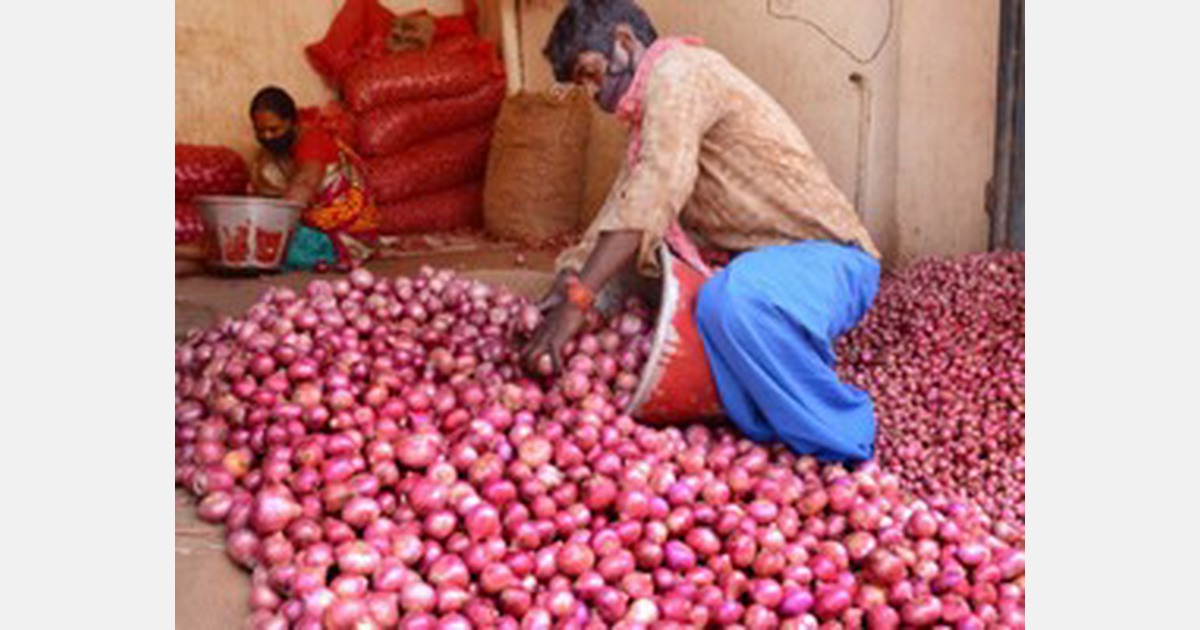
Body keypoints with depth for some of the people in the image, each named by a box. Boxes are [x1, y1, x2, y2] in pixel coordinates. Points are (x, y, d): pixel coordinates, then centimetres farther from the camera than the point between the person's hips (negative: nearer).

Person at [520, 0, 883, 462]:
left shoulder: (677, 70, -12)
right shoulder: (650, 117, 19)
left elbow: (652, 194, -25)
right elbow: (617, 213, 15)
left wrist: (575, 302, -28)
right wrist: (558, 295, 1)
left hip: (827, 258, -10)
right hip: (765, 264, 10)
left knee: (738, 298, -38)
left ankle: (849, 457, -21)